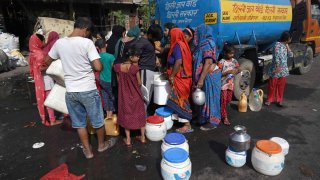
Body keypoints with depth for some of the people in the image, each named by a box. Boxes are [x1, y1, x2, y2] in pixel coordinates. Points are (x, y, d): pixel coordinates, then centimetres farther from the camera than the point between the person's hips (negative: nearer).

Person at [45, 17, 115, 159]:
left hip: (70, 91, 4)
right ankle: (102, 144, 35)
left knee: (79, 123, 17)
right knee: (98, 120, 17)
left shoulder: (59, 43, 1)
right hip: (88, 90, -4)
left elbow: (47, 61, 16)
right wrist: (89, 64, 1)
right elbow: (98, 67, -20)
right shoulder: (87, 43, -14)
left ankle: (87, 150, 31)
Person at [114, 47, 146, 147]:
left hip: (124, 95, 2)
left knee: (126, 115, 16)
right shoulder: (134, 67, -20)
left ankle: (128, 140, 21)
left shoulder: (118, 67, -10)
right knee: (139, 115, 16)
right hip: (135, 95, -2)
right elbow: (139, 83, -11)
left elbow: (118, 81, 1)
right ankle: (142, 137, 27)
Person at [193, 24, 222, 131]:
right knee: (205, 97, 15)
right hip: (207, 75, 9)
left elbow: (208, 63, -24)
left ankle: (212, 122, 11)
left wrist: (201, 79, -26)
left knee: (210, 97, 0)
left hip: (210, 75, -9)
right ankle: (205, 119, 29)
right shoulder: (204, 44, 11)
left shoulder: (207, 44, -16)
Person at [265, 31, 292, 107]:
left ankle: (279, 100, 20)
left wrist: (287, 46, 0)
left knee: (281, 85, 10)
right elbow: (276, 56, -19)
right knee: (272, 85, 3)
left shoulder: (285, 45, 11)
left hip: (283, 69, 7)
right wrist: (277, 66, -25)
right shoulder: (278, 45, -11)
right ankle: (269, 99, 15)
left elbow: (290, 55, 5)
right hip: (276, 69, -7)